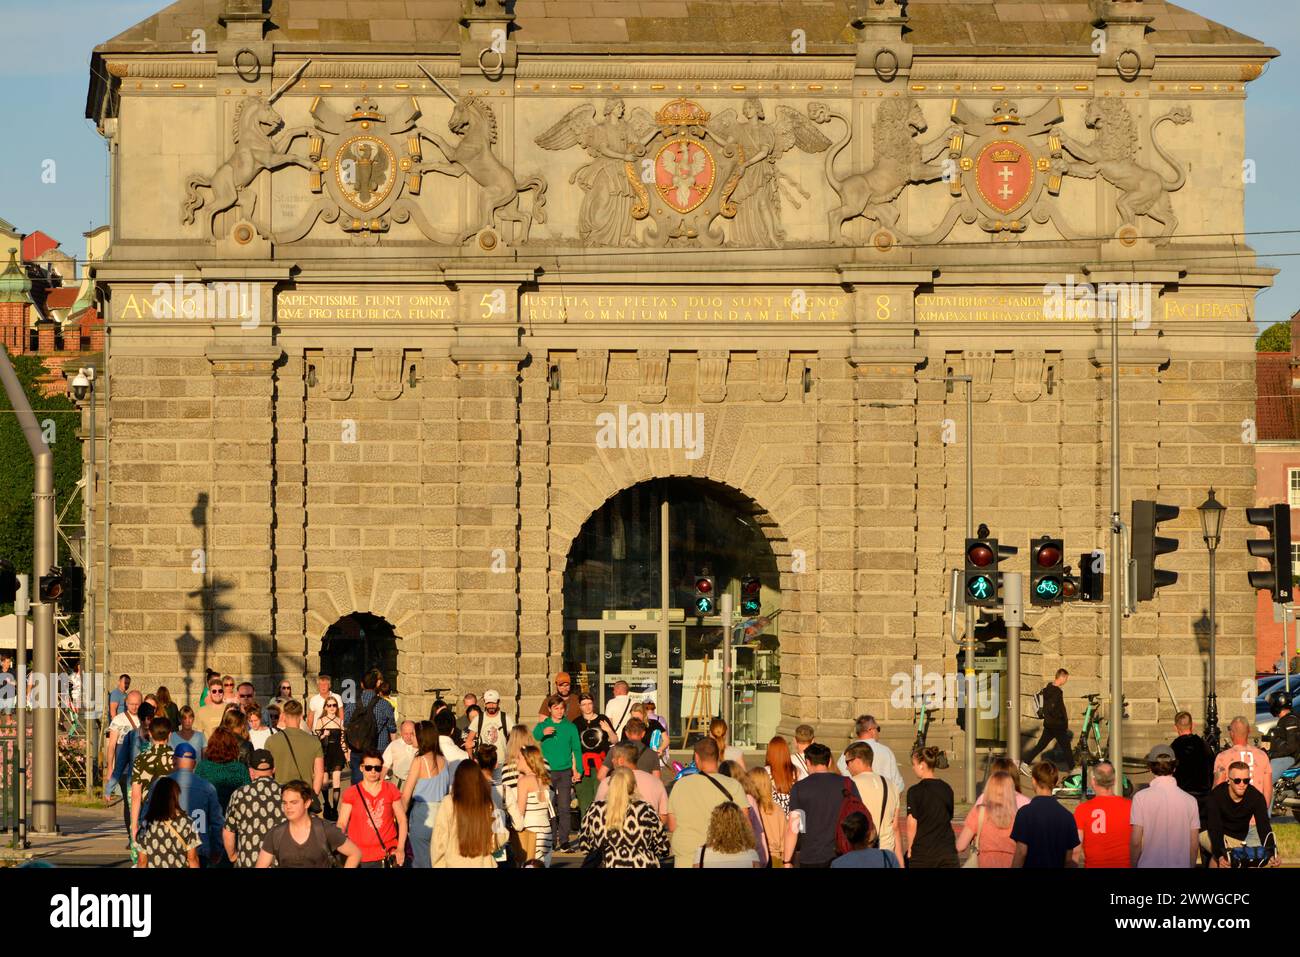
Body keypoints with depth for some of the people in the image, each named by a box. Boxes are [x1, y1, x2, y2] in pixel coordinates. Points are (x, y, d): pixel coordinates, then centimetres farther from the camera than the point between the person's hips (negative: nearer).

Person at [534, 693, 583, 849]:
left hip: (565, 772, 0)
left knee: (564, 808, -3)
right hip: (547, 772, 0)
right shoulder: (542, 726, 5)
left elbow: (577, 749, 9)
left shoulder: (570, 727, 7)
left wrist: (578, 770, 2)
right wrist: (542, 733, -23)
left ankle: (564, 841, -1)